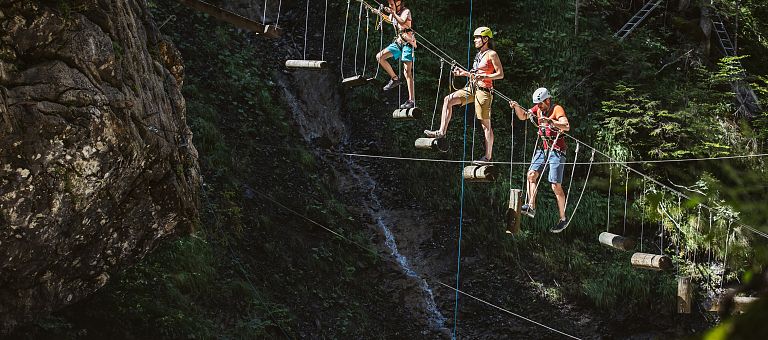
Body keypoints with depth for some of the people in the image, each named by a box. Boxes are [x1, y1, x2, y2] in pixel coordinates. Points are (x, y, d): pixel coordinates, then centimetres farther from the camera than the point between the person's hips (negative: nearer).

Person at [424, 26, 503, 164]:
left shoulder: (492, 54, -9)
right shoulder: (479, 54, 16)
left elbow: (500, 74, -11)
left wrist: (484, 77, -22)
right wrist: (464, 73, 12)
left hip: (484, 90, -9)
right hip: (473, 88, 9)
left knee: (485, 124, -5)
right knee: (448, 100, -2)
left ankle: (488, 156, 0)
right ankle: (442, 132, -3)